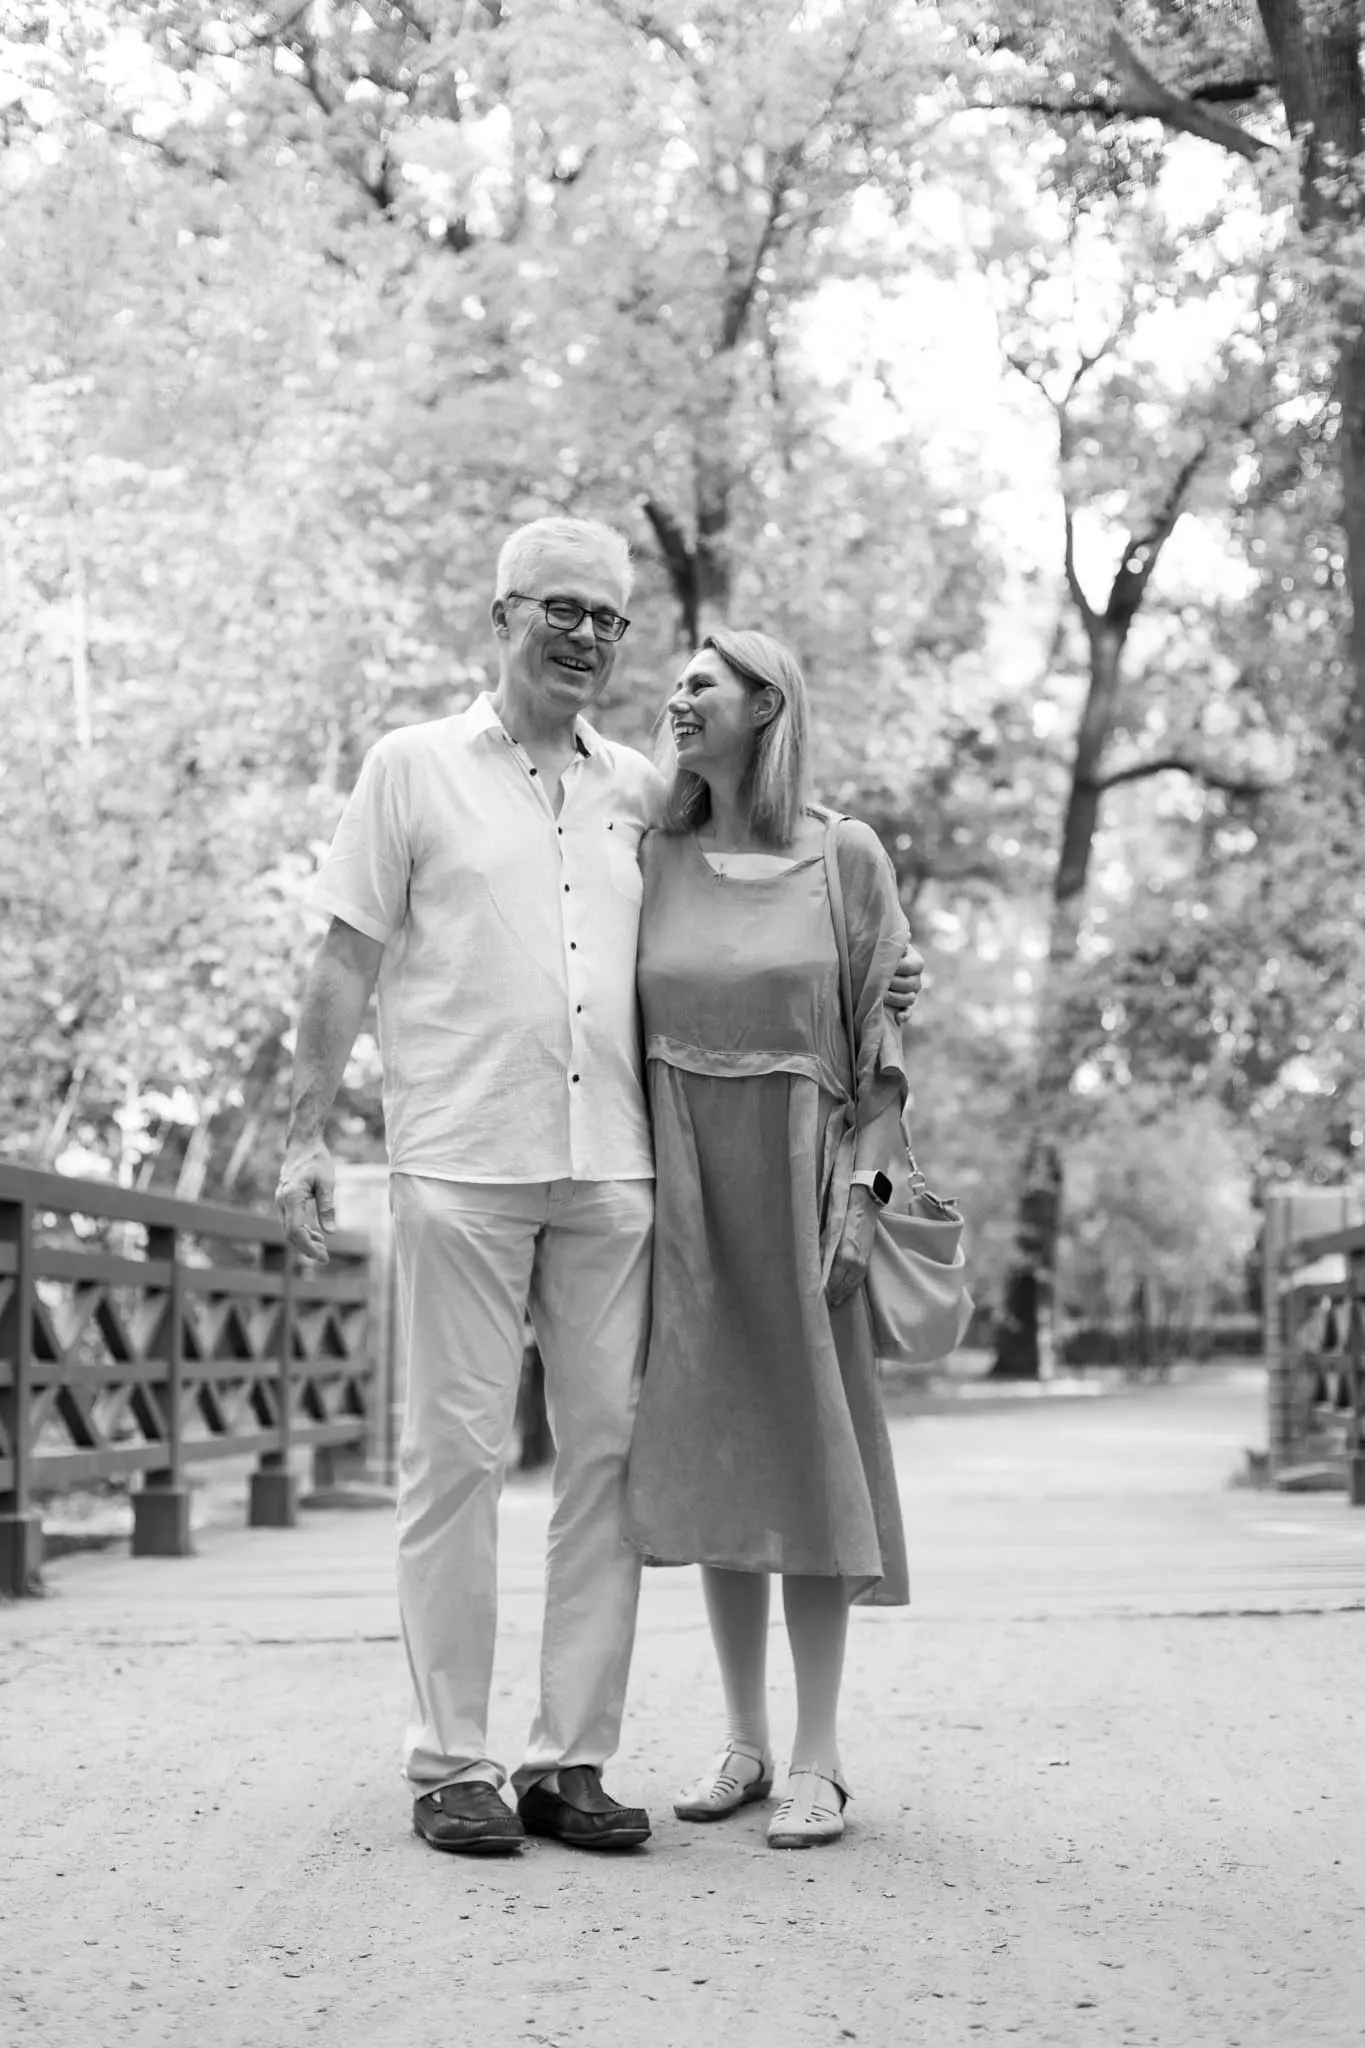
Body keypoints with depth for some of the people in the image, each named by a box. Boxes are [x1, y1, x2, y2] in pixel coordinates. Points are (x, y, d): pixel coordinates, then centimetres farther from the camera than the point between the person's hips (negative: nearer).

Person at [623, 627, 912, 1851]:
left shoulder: (846, 857, -1)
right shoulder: (656, 860, 7)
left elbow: (887, 1036, -2)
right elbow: (623, 1028, 10)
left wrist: (864, 1190, -10)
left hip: (797, 1174, -3)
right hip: (682, 1180, 3)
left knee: (807, 1452, -2)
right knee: (713, 1454, 6)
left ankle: (818, 1759, 4)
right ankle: (744, 1741, 15)